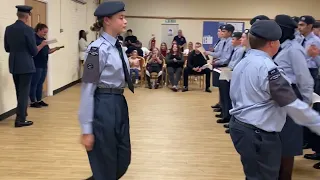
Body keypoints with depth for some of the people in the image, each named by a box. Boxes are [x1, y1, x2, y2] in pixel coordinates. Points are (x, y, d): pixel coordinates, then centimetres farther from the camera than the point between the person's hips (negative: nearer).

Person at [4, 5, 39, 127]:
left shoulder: (8, 29, 4)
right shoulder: (28, 30, -15)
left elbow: (7, 48, 10)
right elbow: (34, 51, -12)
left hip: (13, 65, 6)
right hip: (26, 65, -6)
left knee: (19, 92, 19)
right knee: (24, 92, 0)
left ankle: (21, 114, 33)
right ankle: (20, 120, 2)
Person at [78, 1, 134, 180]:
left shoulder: (118, 46, 10)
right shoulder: (98, 49, -16)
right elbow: (88, 89, -18)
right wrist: (87, 129, -19)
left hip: (120, 105, 9)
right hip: (103, 107, -9)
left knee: (123, 160, 18)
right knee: (105, 165, 6)